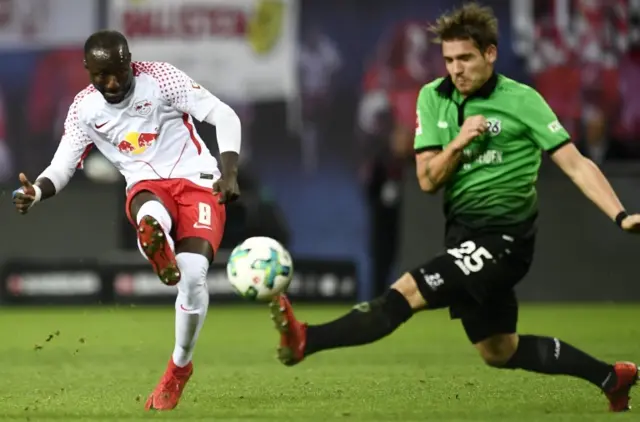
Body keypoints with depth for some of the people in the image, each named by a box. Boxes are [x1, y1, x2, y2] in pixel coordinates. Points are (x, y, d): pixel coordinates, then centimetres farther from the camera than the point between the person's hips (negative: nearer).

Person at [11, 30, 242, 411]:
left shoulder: (160, 78, -12)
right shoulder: (84, 108, -2)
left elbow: (224, 116, -11)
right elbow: (63, 165, -1)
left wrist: (229, 173, -23)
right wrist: (36, 192, -24)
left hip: (197, 180, -2)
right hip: (147, 186, 2)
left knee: (193, 272, -19)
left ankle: (180, 368, 0)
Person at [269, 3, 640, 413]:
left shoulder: (521, 100, -9)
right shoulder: (433, 98, 6)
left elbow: (575, 164, -9)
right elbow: (428, 180, 2)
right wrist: (459, 143, -17)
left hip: (503, 237, -7)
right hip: (465, 237, 7)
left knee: (408, 292, -22)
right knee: (499, 352, 15)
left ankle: (304, 340, -28)